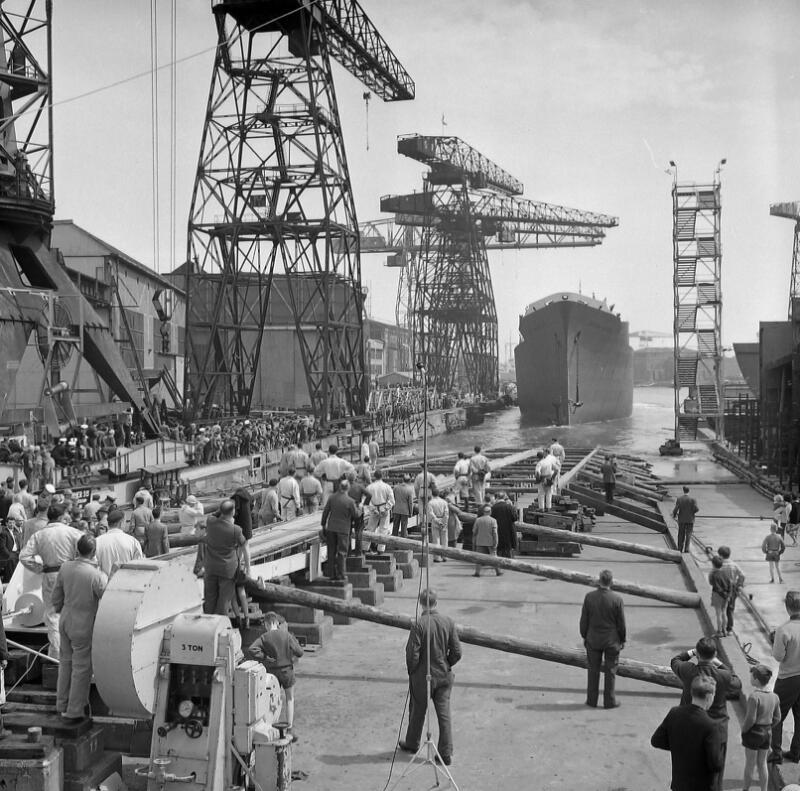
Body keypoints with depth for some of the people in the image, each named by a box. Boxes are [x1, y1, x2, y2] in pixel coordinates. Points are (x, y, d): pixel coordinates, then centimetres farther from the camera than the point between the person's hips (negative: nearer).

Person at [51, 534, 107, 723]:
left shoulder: (65, 567, -5)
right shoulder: (97, 575, -23)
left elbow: (56, 596, 8)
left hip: (65, 622, 6)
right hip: (84, 626, -6)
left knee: (66, 662, 21)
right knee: (81, 668, 6)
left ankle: (62, 704, 34)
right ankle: (74, 711, 14)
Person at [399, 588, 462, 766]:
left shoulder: (419, 624, -19)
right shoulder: (448, 622, -7)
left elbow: (412, 653, -18)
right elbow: (457, 652, -3)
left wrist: (411, 670, 0)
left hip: (422, 677, -3)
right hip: (444, 676, 3)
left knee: (417, 713, 16)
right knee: (444, 714, 7)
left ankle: (412, 744, 35)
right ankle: (446, 754, 8)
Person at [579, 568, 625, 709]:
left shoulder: (589, 597, -11)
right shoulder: (617, 599, -16)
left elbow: (584, 620, -3)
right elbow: (621, 622, -7)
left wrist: (584, 637, 11)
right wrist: (622, 639, 7)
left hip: (593, 640, 2)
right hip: (612, 640, -1)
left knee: (593, 670, 13)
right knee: (610, 671, 10)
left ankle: (592, 700, 20)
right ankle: (609, 701, 17)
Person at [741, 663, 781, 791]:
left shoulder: (754, 697, -25)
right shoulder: (775, 697, -4)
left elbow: (750, 719, -23)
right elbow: (777, 718, 3)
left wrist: (743, 730, -6)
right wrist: (768, 728, 14)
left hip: (753, 733, -6)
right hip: (767, 733, 6)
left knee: (750, 764, 11)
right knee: (762, 764, 19)